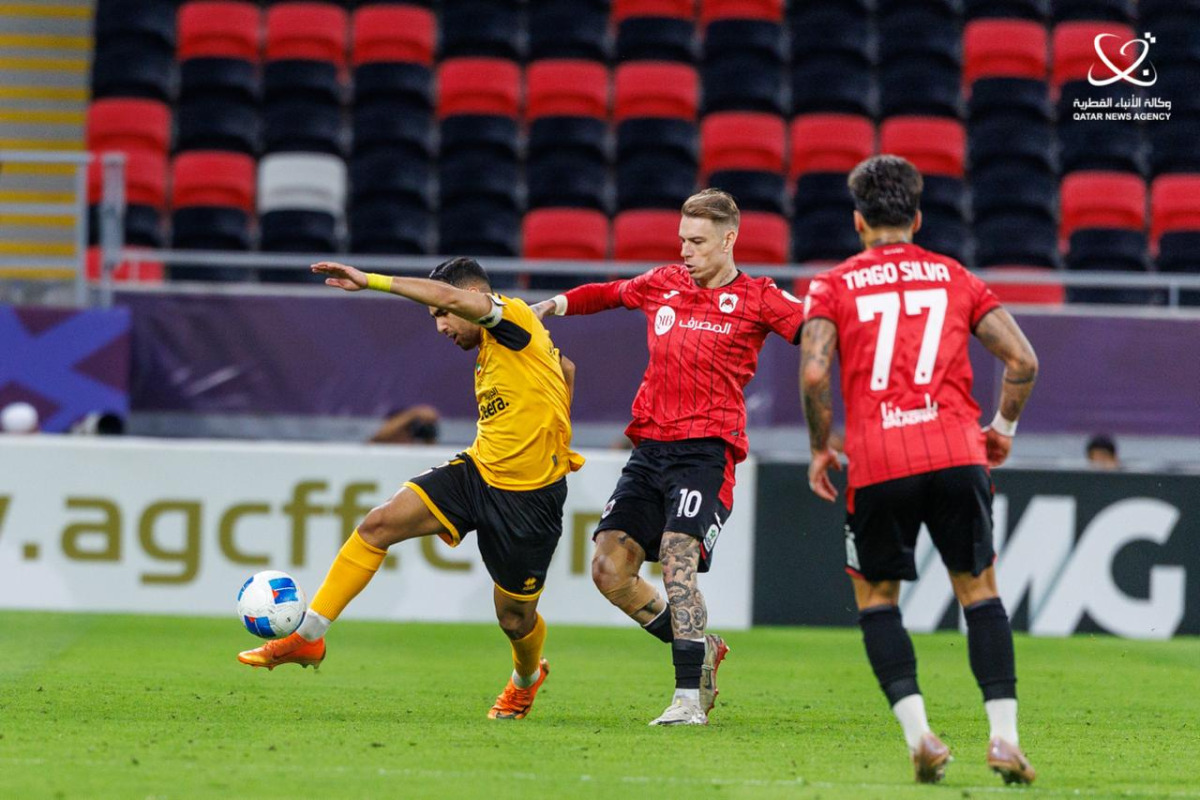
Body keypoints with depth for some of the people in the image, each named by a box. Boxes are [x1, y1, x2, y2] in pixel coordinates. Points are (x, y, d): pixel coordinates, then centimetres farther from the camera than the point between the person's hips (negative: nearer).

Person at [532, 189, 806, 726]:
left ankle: (690, 696, -19)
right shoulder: (664, 283, 15)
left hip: (706, 449, -6)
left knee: (677, 559, -23)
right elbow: (610, 294, 33)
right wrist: (559, 303, 19)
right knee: (609, 567, -3)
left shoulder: (756, 299, 0)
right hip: (650, 445, 6)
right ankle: (700, 650, 18)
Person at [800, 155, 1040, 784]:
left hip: (878, 466, -1)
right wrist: (1004, 425, 23)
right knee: (979, 591, 12)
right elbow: (1022, 360, 7)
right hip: (957, 454, 1)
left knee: (875, 597, 14)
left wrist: (820, 449, 7)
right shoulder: (956, 278, 15)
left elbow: (814, 373, -6)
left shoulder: (833, 285, 9)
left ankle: (917, 731, -4)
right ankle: (1004, 736, -1)